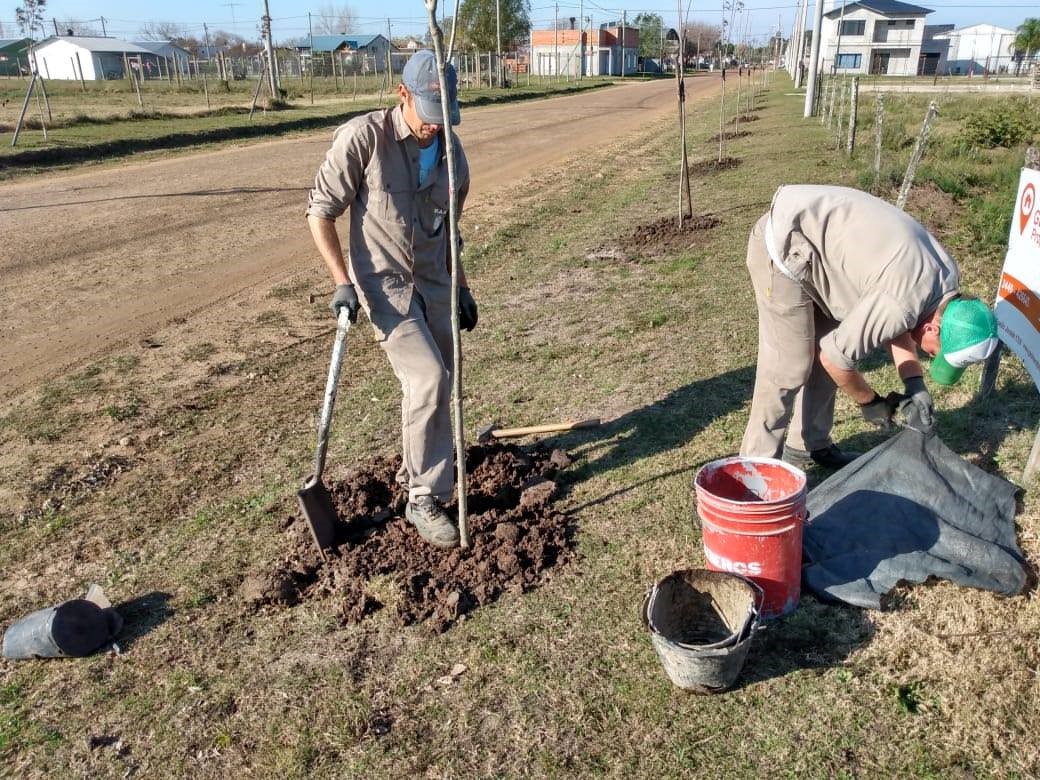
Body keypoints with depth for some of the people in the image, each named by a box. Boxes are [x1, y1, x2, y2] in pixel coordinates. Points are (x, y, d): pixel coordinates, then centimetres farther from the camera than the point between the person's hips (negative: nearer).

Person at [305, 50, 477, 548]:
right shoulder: (362, 138, -15)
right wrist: (343, 282, -19)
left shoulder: (451, 151, 3)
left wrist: (461, 287, 17)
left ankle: (418, 466, 38)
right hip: (384, 283, -6)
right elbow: (320, 212, -11)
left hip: (434, 284, 6)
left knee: (438, 386, 13)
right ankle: (424, 499, -3)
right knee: (427, 381, -17)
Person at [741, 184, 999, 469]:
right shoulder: (904, 303, -26)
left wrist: (916, 387, 4)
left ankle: (809, 445, 28)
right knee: (789, 367, -7)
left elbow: (898, 328, 15)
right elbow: (835, 356, -18)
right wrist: (870, 402, -1)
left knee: (820, 352, 14)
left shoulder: (945, 274, 1)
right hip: (784, 247, -9)